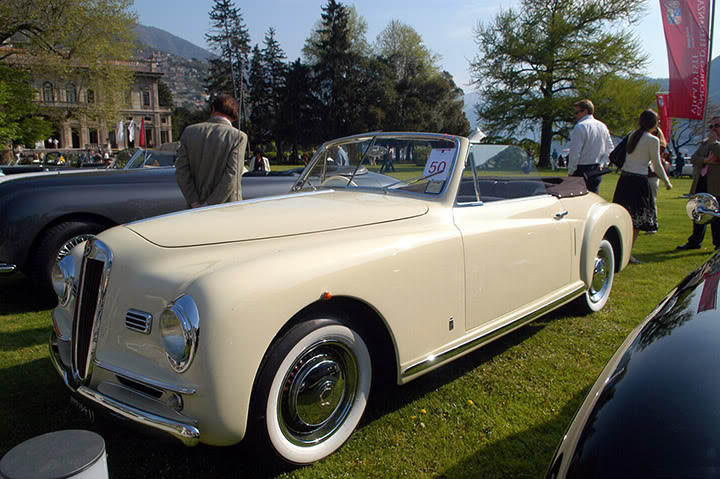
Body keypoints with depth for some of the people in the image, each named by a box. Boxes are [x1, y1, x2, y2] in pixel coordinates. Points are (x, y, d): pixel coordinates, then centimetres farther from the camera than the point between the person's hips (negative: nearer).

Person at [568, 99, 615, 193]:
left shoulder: (580, 127, -12)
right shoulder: (602, 126, 13)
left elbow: (574, 152, -16)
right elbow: (610, 149, 15)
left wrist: (570, 171, -8)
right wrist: (602, 163, 13)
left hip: (581, 171, -8)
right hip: (597, 172, 8)